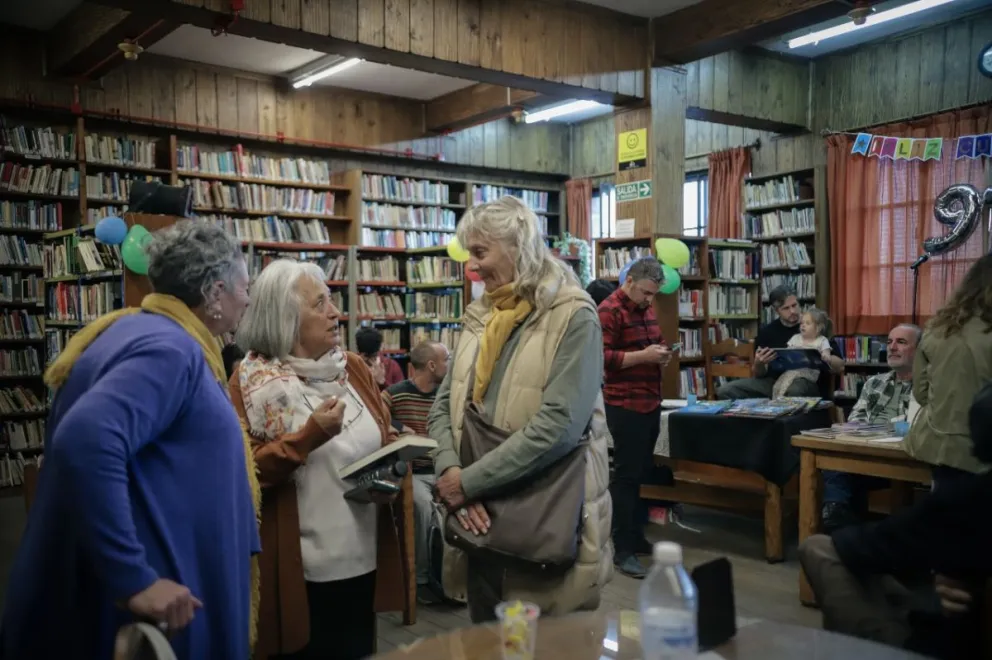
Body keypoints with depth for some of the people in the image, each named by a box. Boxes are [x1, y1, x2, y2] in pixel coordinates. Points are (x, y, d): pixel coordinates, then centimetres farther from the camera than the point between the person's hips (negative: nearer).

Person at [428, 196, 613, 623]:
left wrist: (471, 481, -18)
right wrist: (450, 471, -12)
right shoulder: (479, 317, 8)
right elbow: (443, 407, 7)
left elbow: (558, 424, -21)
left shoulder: (573, 317, -12)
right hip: (482, 514, 6)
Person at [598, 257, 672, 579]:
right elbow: (601, 357, -20)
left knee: (640, 473, 15)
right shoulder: (609, 310, -13)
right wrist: (643, 355, -24)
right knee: (626, 475, -4)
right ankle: (622, 549, 3)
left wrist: (661, 352, 4)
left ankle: (635, 536, 26)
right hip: (625, 405, -9)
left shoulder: (646, 308, 13)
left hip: (650, 402, 9)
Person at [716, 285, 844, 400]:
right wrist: (759, 364, -13)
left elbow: (840, 367, 2)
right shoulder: (766, 332, 9)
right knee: (726, 391, -17)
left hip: (809, 382, -3)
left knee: (795, 389, -42)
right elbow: (759, 374, 11)